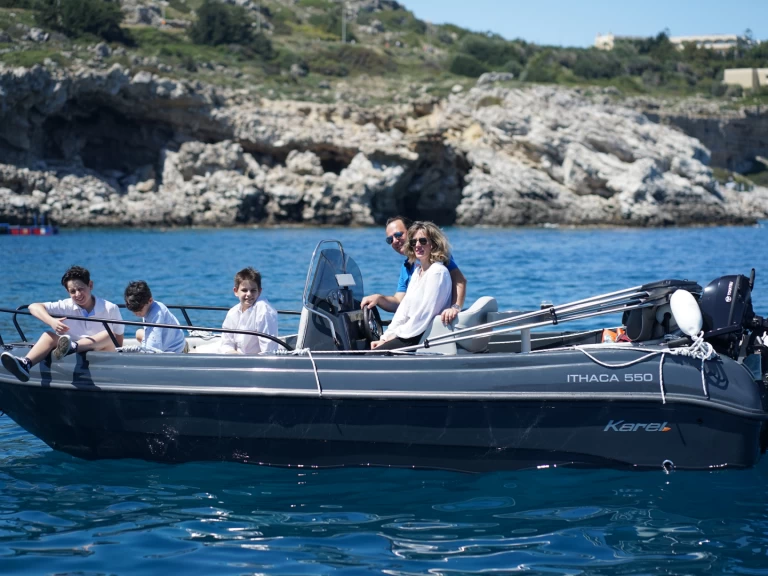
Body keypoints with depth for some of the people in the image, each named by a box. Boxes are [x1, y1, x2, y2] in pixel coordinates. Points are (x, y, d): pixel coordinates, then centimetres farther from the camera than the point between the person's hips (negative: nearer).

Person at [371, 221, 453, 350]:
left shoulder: (438, 272, -12)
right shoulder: (418, 271, 18)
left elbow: (425, 314, -17)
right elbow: (404, 307, 15)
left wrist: (397, 335, -12)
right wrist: (386, 337, 4)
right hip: (413, 333, 9)